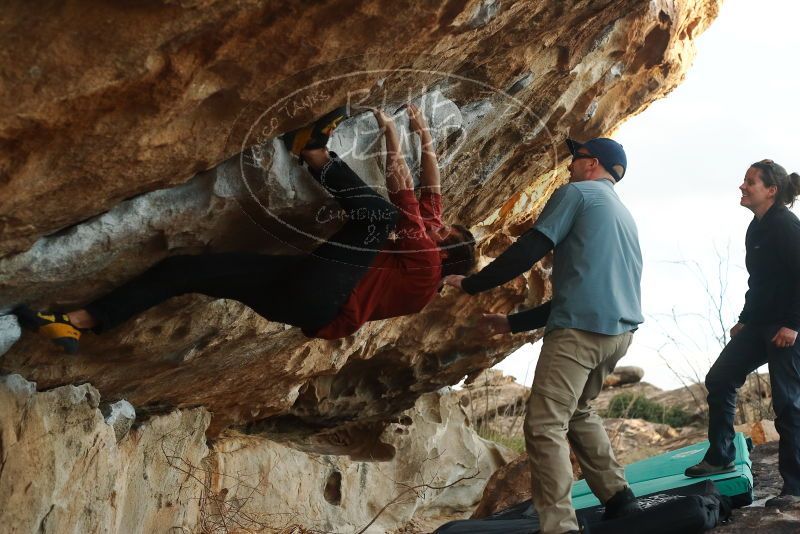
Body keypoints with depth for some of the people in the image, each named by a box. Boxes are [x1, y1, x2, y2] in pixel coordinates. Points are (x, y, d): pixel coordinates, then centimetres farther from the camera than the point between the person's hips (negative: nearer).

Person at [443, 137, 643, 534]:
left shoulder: (576, 193, 3)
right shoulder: (624, 216, 29)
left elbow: (528, 251, -6)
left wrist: (470, 284, 6)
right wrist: (514, 323, 29)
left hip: (581, 329, -9)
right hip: (619, 330, 9)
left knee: (545, 427, -11)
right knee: (578, 412, 26)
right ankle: (619, 500, 24)